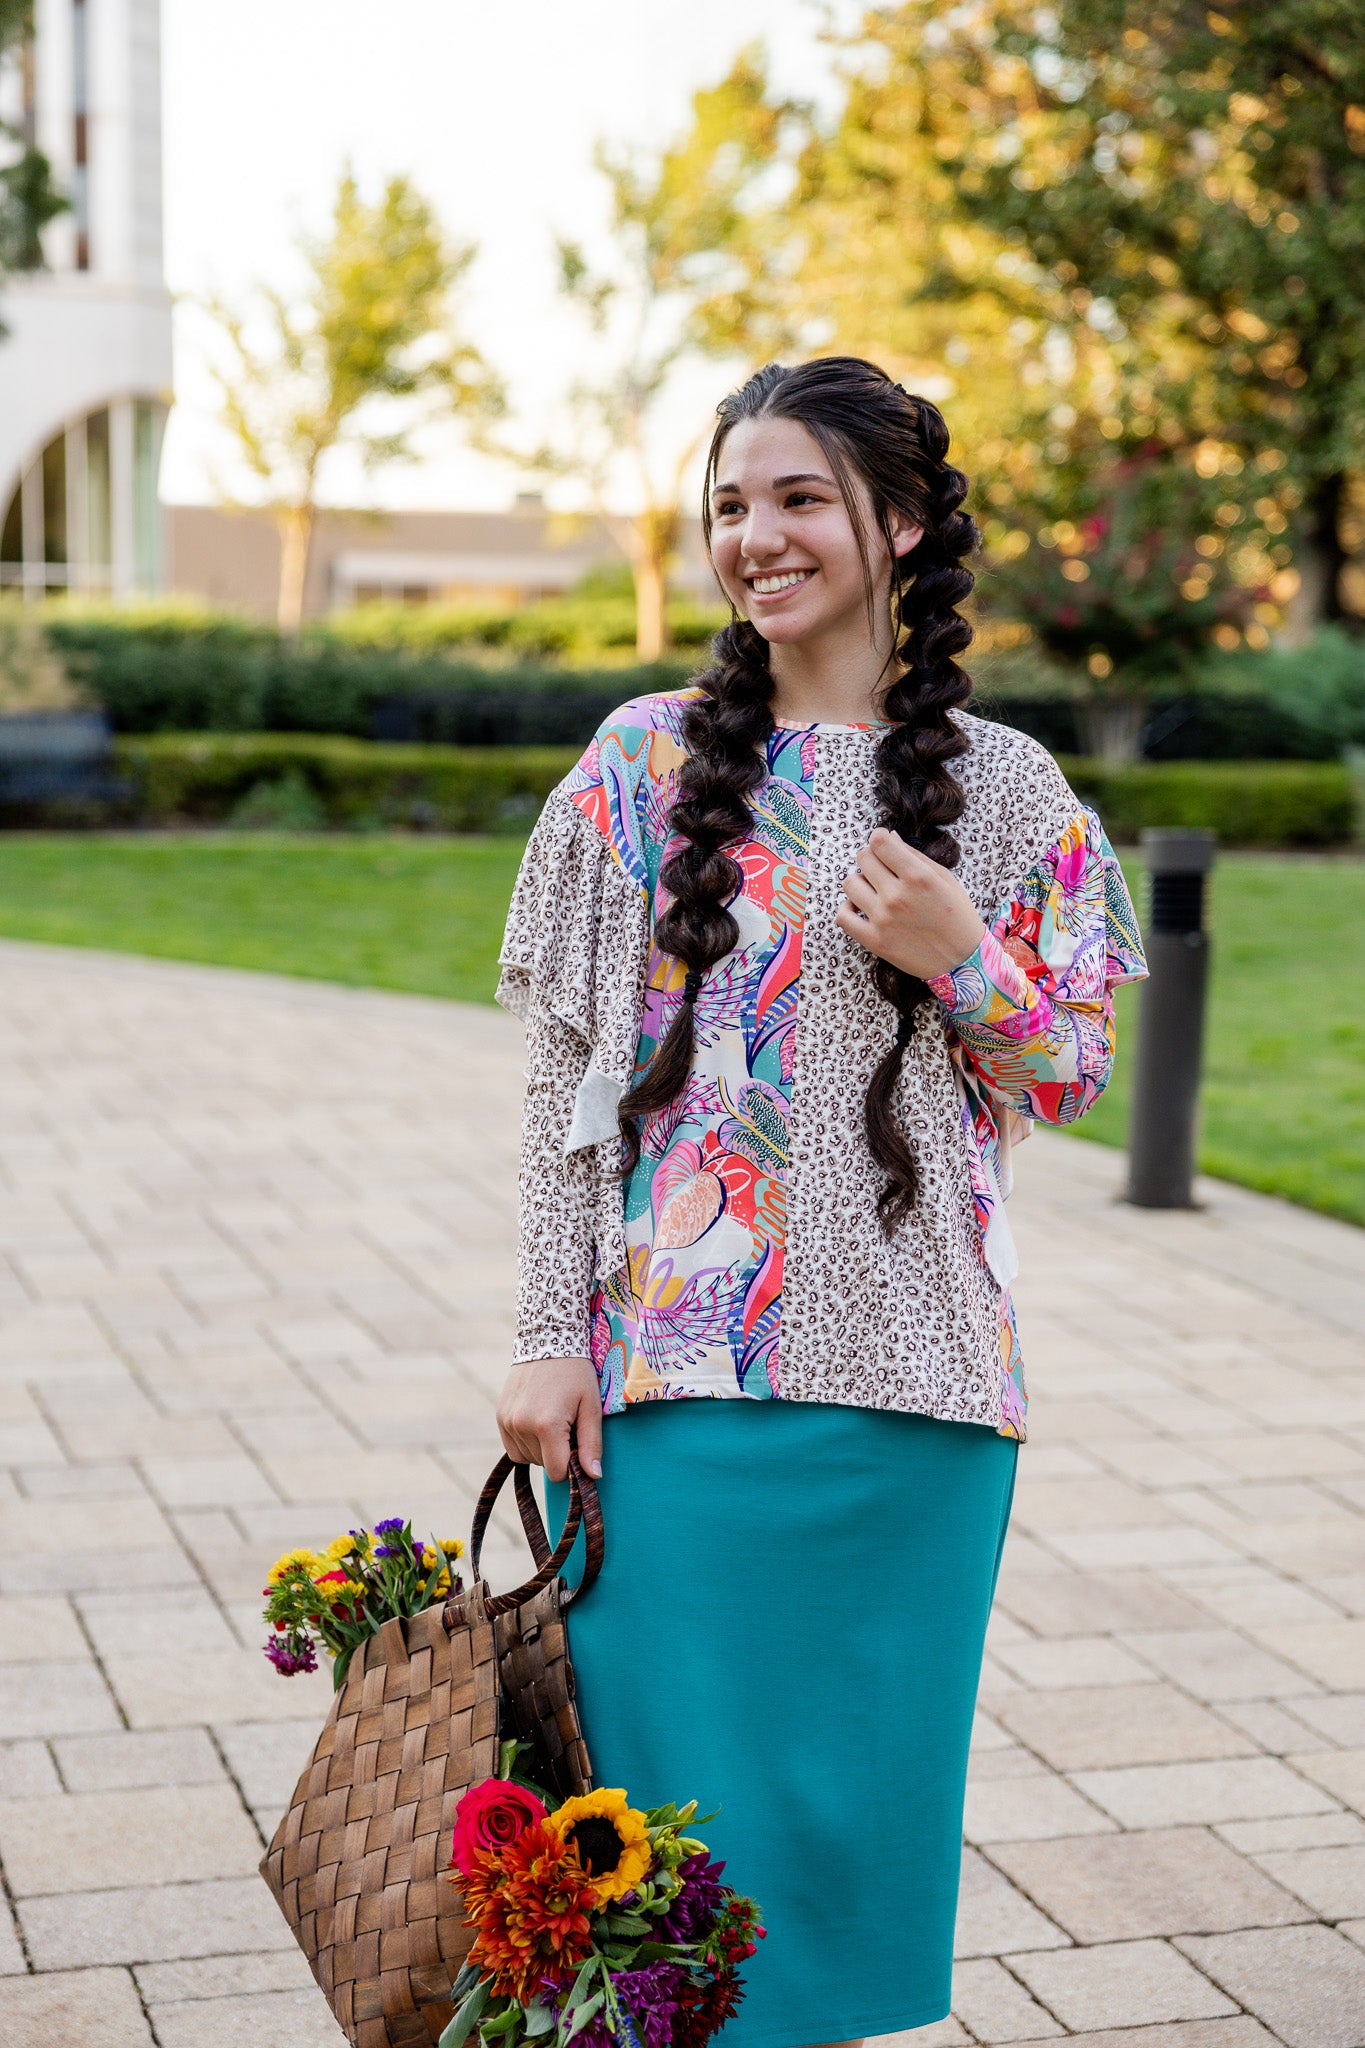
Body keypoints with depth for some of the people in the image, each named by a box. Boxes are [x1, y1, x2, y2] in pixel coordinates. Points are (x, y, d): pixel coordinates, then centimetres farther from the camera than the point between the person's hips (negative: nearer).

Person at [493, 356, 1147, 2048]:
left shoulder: (1004, 790, 3)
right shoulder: (646, 761, 2)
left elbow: (1071, 1076, 8)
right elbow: (564, 1071, 2)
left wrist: (961, 962, -12)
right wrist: (549, 1335, -4)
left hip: (910, 1372, 1)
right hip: (675, 1359, -1)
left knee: (858, 1772, 10)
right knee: (675, 1754, 4)